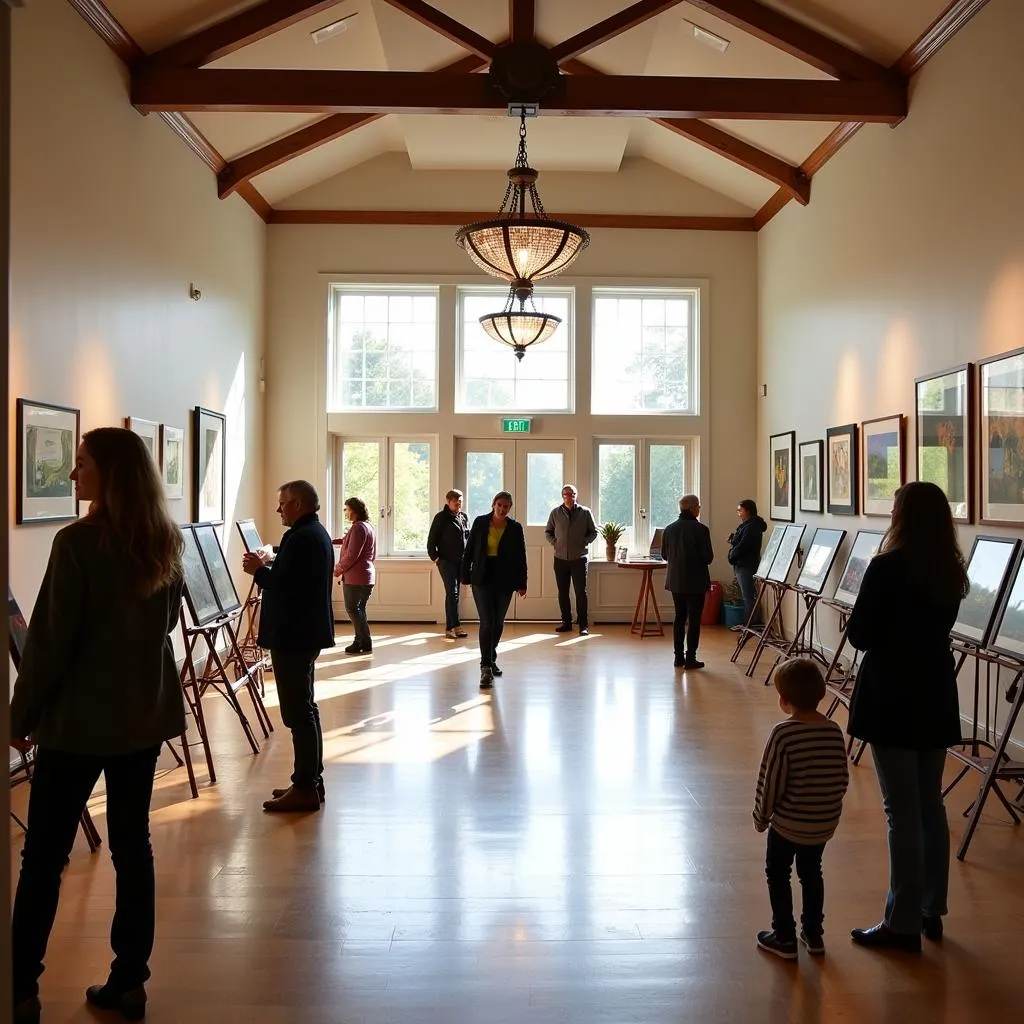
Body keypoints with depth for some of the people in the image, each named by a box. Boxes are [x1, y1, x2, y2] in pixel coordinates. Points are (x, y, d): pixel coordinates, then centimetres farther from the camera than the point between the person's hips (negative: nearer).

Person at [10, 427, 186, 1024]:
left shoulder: (78, 543, -16)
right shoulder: (166, 543, 2)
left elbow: (50, 640, -13)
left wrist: (22, 715, -2)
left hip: (79, 719, -6)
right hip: (146, 714, 6)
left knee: (44, 856, 8)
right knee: (132, 843, 12)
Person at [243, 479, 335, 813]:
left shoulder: (301, 537, -19)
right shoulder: (316, 532, 15)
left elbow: (286, 586, -24)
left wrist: (259, 570, -11)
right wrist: (270, 564, 10)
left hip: (294, 634, -11)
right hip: (306, 631, 11)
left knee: (297, 711, -6)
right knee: (304, 708, 15)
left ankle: (305, 788, 0)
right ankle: (311, 780, 23)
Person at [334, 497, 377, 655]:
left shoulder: (358, 528, -16)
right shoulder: (369, 527, 15)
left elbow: (351, 555, -21)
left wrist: (338, 569, -9)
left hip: (355, 577, -10)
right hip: (368, 575, 10)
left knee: (353, 609, -3)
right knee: (359, 609, 14)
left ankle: (365, 644, -1)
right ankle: (360, 642, 17)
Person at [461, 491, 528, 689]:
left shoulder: (515, 528, 2)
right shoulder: (480, 522, -1)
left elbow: (521, 557, 4)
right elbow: (469, 550, 3)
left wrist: (521, 584, 2)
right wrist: (466, 575, 0)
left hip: (505, 580, 2)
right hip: (483, 578, -2)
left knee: (498, 622, 12)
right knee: (487, 622, -11)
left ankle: (491, 659, 32)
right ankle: (486, 668, -12)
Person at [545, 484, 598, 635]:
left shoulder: (585, 512, 1)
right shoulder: (555, 512, 5)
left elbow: (594, 532, 8)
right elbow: (548, 531, 14)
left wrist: (584, 543, -4)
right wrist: (554, 543, 0)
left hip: (579, 558, -2)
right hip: (560, 558, 2)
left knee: (581, 592, -3)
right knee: (562, 592, 8)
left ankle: (583, 625, 2)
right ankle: (566, 622, 18)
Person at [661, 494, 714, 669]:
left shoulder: (669, 529, 1)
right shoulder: (700, 529, -15)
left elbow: (664, 555, 8)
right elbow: (708, 557, -13)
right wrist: (698, 560, 8)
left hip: (675, 580, 5)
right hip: (695, 581, -5)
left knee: (679, 617, 14)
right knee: (694, 619, 2)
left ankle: (679, 657, 17)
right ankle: (690, 658, 3)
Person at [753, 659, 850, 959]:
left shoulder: (783, 734, -23)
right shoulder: (835, 731, -6)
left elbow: (770, 782, -18)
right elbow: (842, 779, 3)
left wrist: (761, 816, -2)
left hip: (787, 824, -5)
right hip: (825, 824, 5)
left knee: (777, 875, 14)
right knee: (812, 873, 24)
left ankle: (785, 937, 20)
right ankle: (813, 934, 33)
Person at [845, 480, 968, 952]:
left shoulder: (886, 567, -16)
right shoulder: (951, 571, 5)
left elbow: (859, 636, -13)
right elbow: (937, 628, 14)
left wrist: (876, 629, 7)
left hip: (891, 696, -7)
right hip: (935, 693, 7)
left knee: (902, 810, -1)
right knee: (930, 804, 16)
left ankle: (903, 923, 7)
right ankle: (930, 910, 27)